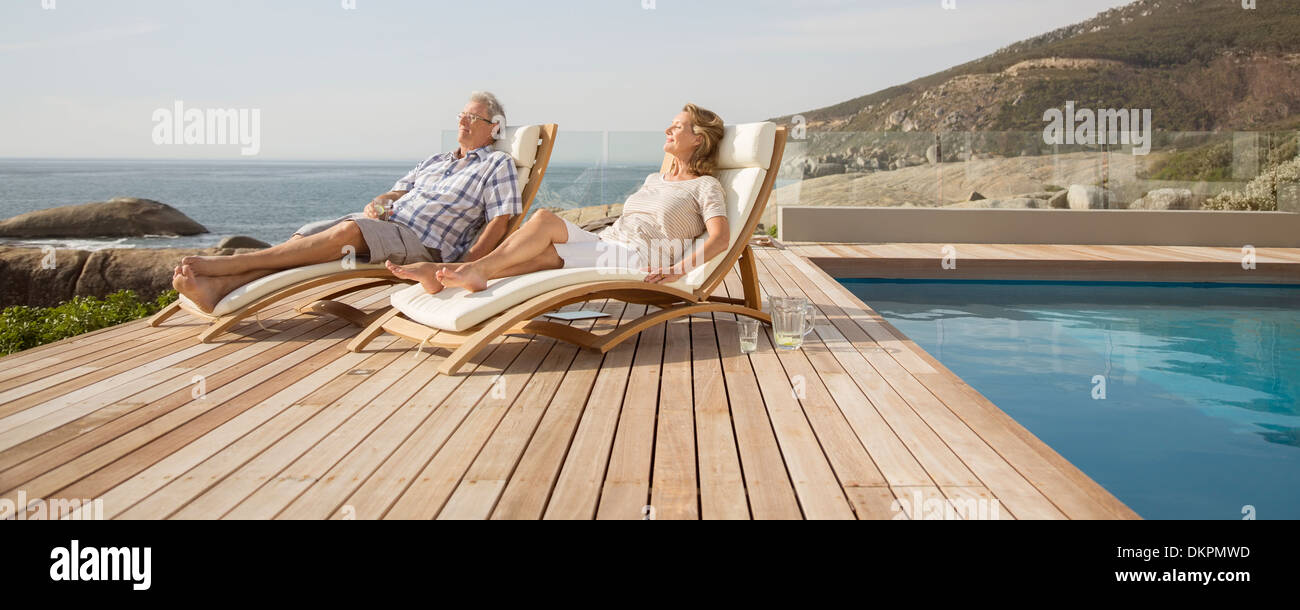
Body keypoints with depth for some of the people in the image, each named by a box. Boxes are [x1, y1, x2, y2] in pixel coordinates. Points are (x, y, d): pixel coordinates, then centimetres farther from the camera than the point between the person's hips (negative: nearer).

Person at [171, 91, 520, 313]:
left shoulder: (498, 165, 9)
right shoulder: (434, 162, 30)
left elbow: (500, 220, -3)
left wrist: (466, 266, -17)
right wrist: (377, 203, 0)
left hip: (425, 244, -7)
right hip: (384, 224, 7)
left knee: (349, 230, -33)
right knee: (306, 235, -17)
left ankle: (226, 264, -32)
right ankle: (216, 287, -34)